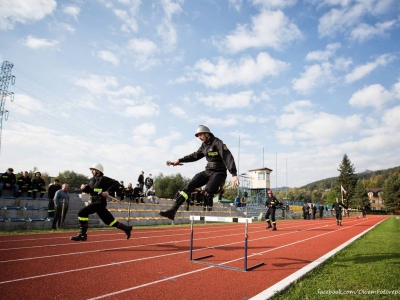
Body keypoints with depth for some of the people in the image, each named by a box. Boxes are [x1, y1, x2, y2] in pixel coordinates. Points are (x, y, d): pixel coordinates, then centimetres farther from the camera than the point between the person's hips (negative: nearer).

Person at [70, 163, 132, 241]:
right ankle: (126, 228, 23)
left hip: (100, 202, -9)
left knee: (82, 213, -17)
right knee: (109, 221, 13)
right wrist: (83, 187, -3)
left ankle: (82, 234, -8)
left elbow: (116, 184, -15)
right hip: (95, 202, 9)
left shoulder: (103, 179, -10)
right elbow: (88, 190, 18)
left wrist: (108, 191, -25)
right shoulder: (92, 180, 15)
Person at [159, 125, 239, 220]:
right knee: (189, 186, -9)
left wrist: (234, 175, -36)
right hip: (208, 171, 7)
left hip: (219, 173, -7)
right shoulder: (204, 145, 10)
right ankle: (173, 210, -11)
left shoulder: (217, 143, -14)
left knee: (207, 191, -31)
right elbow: (195, 155, 25)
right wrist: (180, 160, 26)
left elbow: (228, 158, -25)